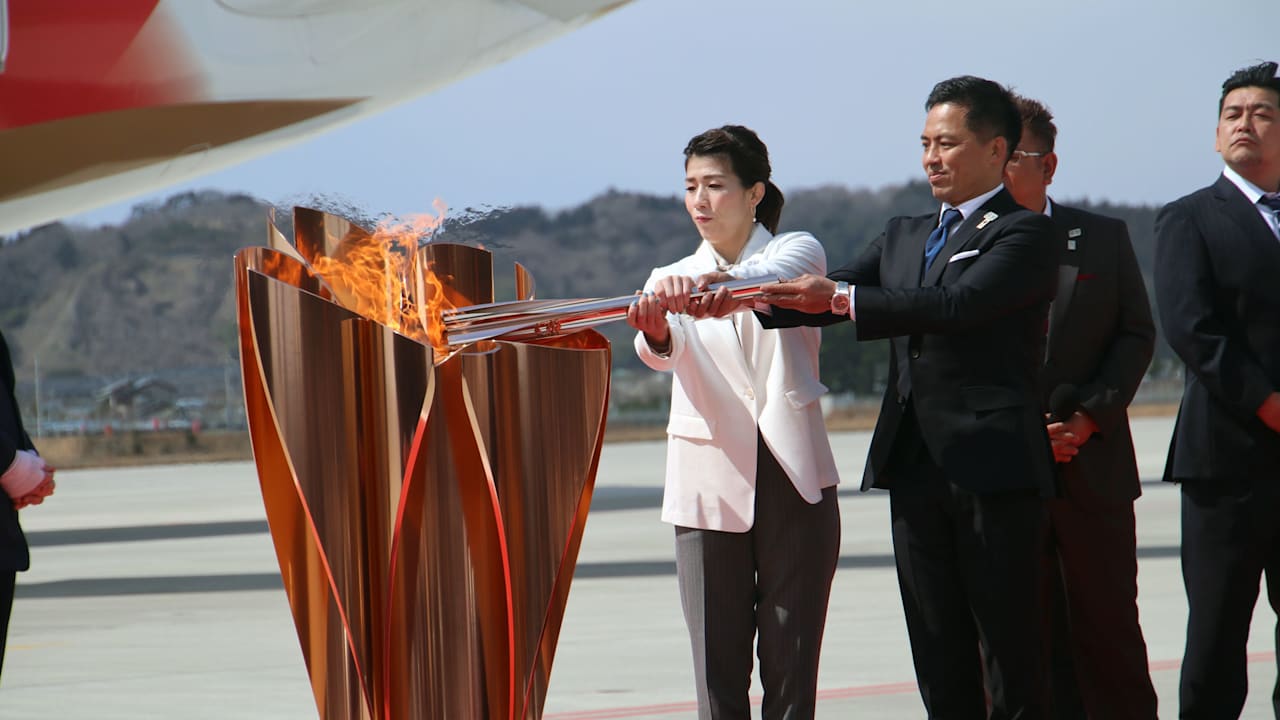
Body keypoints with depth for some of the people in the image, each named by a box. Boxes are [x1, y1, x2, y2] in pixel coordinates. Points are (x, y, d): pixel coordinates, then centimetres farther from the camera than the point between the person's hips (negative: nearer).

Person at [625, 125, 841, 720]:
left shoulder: (797, 251, 5)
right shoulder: (672, 281, 11)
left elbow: (776, 280, -21)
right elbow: (660, 353, -11)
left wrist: (719, 286, -43)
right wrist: (655, 330, -36)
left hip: (792, 476, -2)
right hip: (710, 483, 2)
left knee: (792, 660, -1)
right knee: (717, 663, -2)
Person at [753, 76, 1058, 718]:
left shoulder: (1025, 233, -4)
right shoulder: (904, 236, 20)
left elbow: (958, 304, -19)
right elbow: (829, 296, 11)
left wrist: (840, 299, -24)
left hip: (993, 468, -7)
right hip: (915, 471, 7)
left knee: (1011, 657, -4)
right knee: (940, 660, 8)